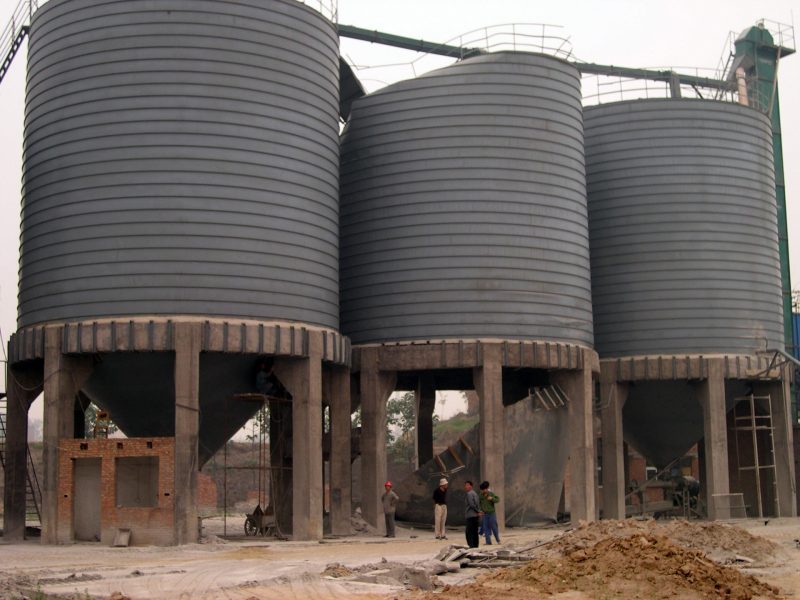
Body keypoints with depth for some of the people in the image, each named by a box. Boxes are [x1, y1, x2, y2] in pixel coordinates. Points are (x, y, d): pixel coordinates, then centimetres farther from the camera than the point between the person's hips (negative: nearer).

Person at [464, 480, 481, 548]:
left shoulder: (469, 494, -12)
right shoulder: (475, 493, 18)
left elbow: (472, 504, -19)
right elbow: (478, 503, 19)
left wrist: (477, 511, -11)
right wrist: (478, 511, 10)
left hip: (471, 515, -9)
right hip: (476, 515, 9)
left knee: (469, 532, -9)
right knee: (475, 532, 11)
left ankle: (471, 546, -15)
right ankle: (475, 545, 12)